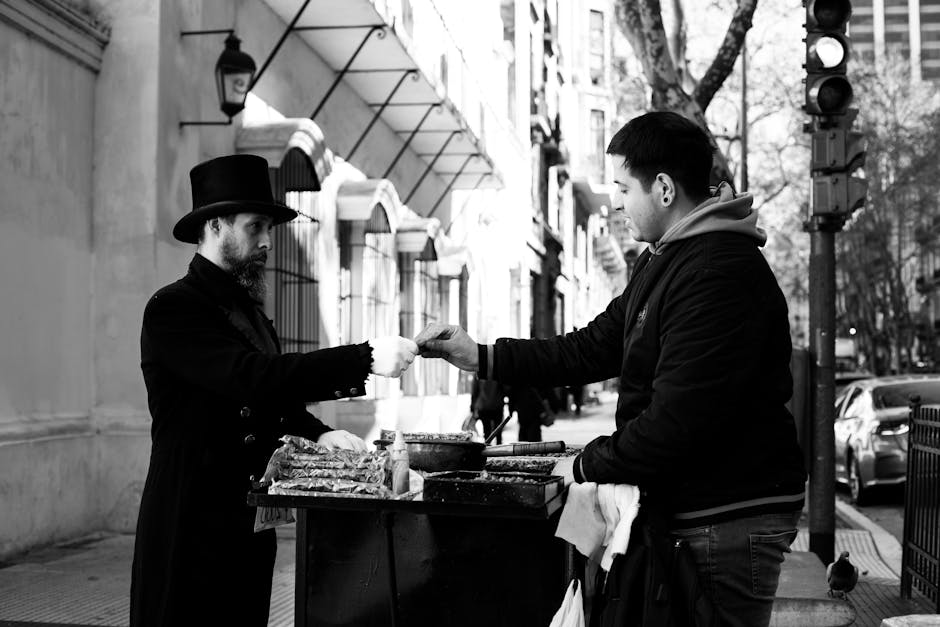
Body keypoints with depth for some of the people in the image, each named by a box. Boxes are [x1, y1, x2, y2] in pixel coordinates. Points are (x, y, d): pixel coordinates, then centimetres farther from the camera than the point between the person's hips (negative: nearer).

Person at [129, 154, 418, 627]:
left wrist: (317, 432, -1)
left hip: (249, 522, 8)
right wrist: (365, 359, -28)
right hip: (194, 522, -7)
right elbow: (253, 376, -25)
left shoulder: (251, 312, 15)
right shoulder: (173, 308, -12)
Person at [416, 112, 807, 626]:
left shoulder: (722, 276, -23)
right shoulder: (663, 261, 13)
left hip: (730, 522, -10)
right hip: (690, 508, 10)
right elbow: (593, 348, 13)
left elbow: (677, 419, -26)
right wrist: (480, 358, 6)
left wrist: (587, 467, -14)